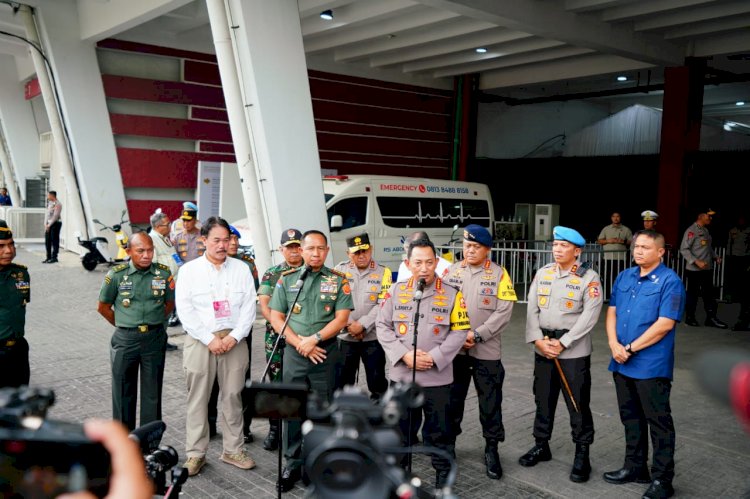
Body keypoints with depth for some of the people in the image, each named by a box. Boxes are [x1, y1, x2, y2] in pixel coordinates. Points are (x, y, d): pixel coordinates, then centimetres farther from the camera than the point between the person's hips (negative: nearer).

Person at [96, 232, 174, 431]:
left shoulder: (163, 273, -2)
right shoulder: (116, 275, -5)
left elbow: (169, 303, 12)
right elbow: (103, 307, 6)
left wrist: (153, 323, 9)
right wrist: (123, 325, 6)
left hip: (155, 338, 1)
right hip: (125, 340, -1)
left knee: (152, 392, 8)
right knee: (123, 392, 8)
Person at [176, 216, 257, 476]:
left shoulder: (241, 269, 6)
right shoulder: (189, 270, 1)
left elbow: (249, 307, 2)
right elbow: (185, 311, -5)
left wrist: (234, 337, -10)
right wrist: (210, 339, -12)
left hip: (234, 341, 2)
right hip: (200, 340, -1)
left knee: (233, 396, 7)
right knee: (198, 398, 4)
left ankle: (233, 449, 20)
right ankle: (195, 453, 16)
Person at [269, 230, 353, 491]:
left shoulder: (338, 281, 2)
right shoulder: (286, 279, 5)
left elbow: (341, 318, -5)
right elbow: (276, 317, 2)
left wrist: (313, 339, -15)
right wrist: (299, 343, -9)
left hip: (325, 353, -1)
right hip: (293, 352, 1)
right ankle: (293, 463, 16)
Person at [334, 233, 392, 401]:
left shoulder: (383, 272, -3)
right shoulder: (340, 270, 1)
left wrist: (362, 325, -16)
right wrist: (349, 324, -13)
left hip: (373, 338, -1)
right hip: (345, 337, 2)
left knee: (377, 381, 6)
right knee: (343, 380, 12)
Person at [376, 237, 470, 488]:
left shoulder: (452, 294, -2)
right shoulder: (396, 291, 2)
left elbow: (460, 331, -3)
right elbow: (382, 326, 1)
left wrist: (434, 357, -13)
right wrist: (404, 354, -12)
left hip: (437, 377, -2)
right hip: (401, 375, 2)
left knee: (439, 429, 8)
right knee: (401, 427, 14)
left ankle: (443, 474, 26)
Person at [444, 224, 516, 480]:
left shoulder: (499, 274, -2)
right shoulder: (451, 271, 5)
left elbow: (504, 311, -9)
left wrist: (477, 335, -15)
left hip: (486, 350, -2)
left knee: (490, 401, 5)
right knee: (452, 398, 13)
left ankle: (491, 449, 20)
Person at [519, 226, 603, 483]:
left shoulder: (589, 278, -7)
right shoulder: (542, 273, 7)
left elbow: (589, 316, -14)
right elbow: (532, 309, 4)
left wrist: (562, 343, -16)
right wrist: (538, 339, -9)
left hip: (574, 351, -4)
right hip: (543, 349, 5)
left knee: (578, 404, 1)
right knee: (543, 400, 15)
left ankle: (582, 455, 15)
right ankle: (541, 445, 30)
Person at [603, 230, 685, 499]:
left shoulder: (670, 282, -11)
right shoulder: (624, 277, 10)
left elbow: (665, 324, -18)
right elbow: (612, 312, 9)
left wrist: (630, 349, -16)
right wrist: (614, 344, -7)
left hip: (652, 365, -7)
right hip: (622, 363, 7)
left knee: (659, 422, 3)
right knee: (630, 418, 18)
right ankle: (635, 467, 32)